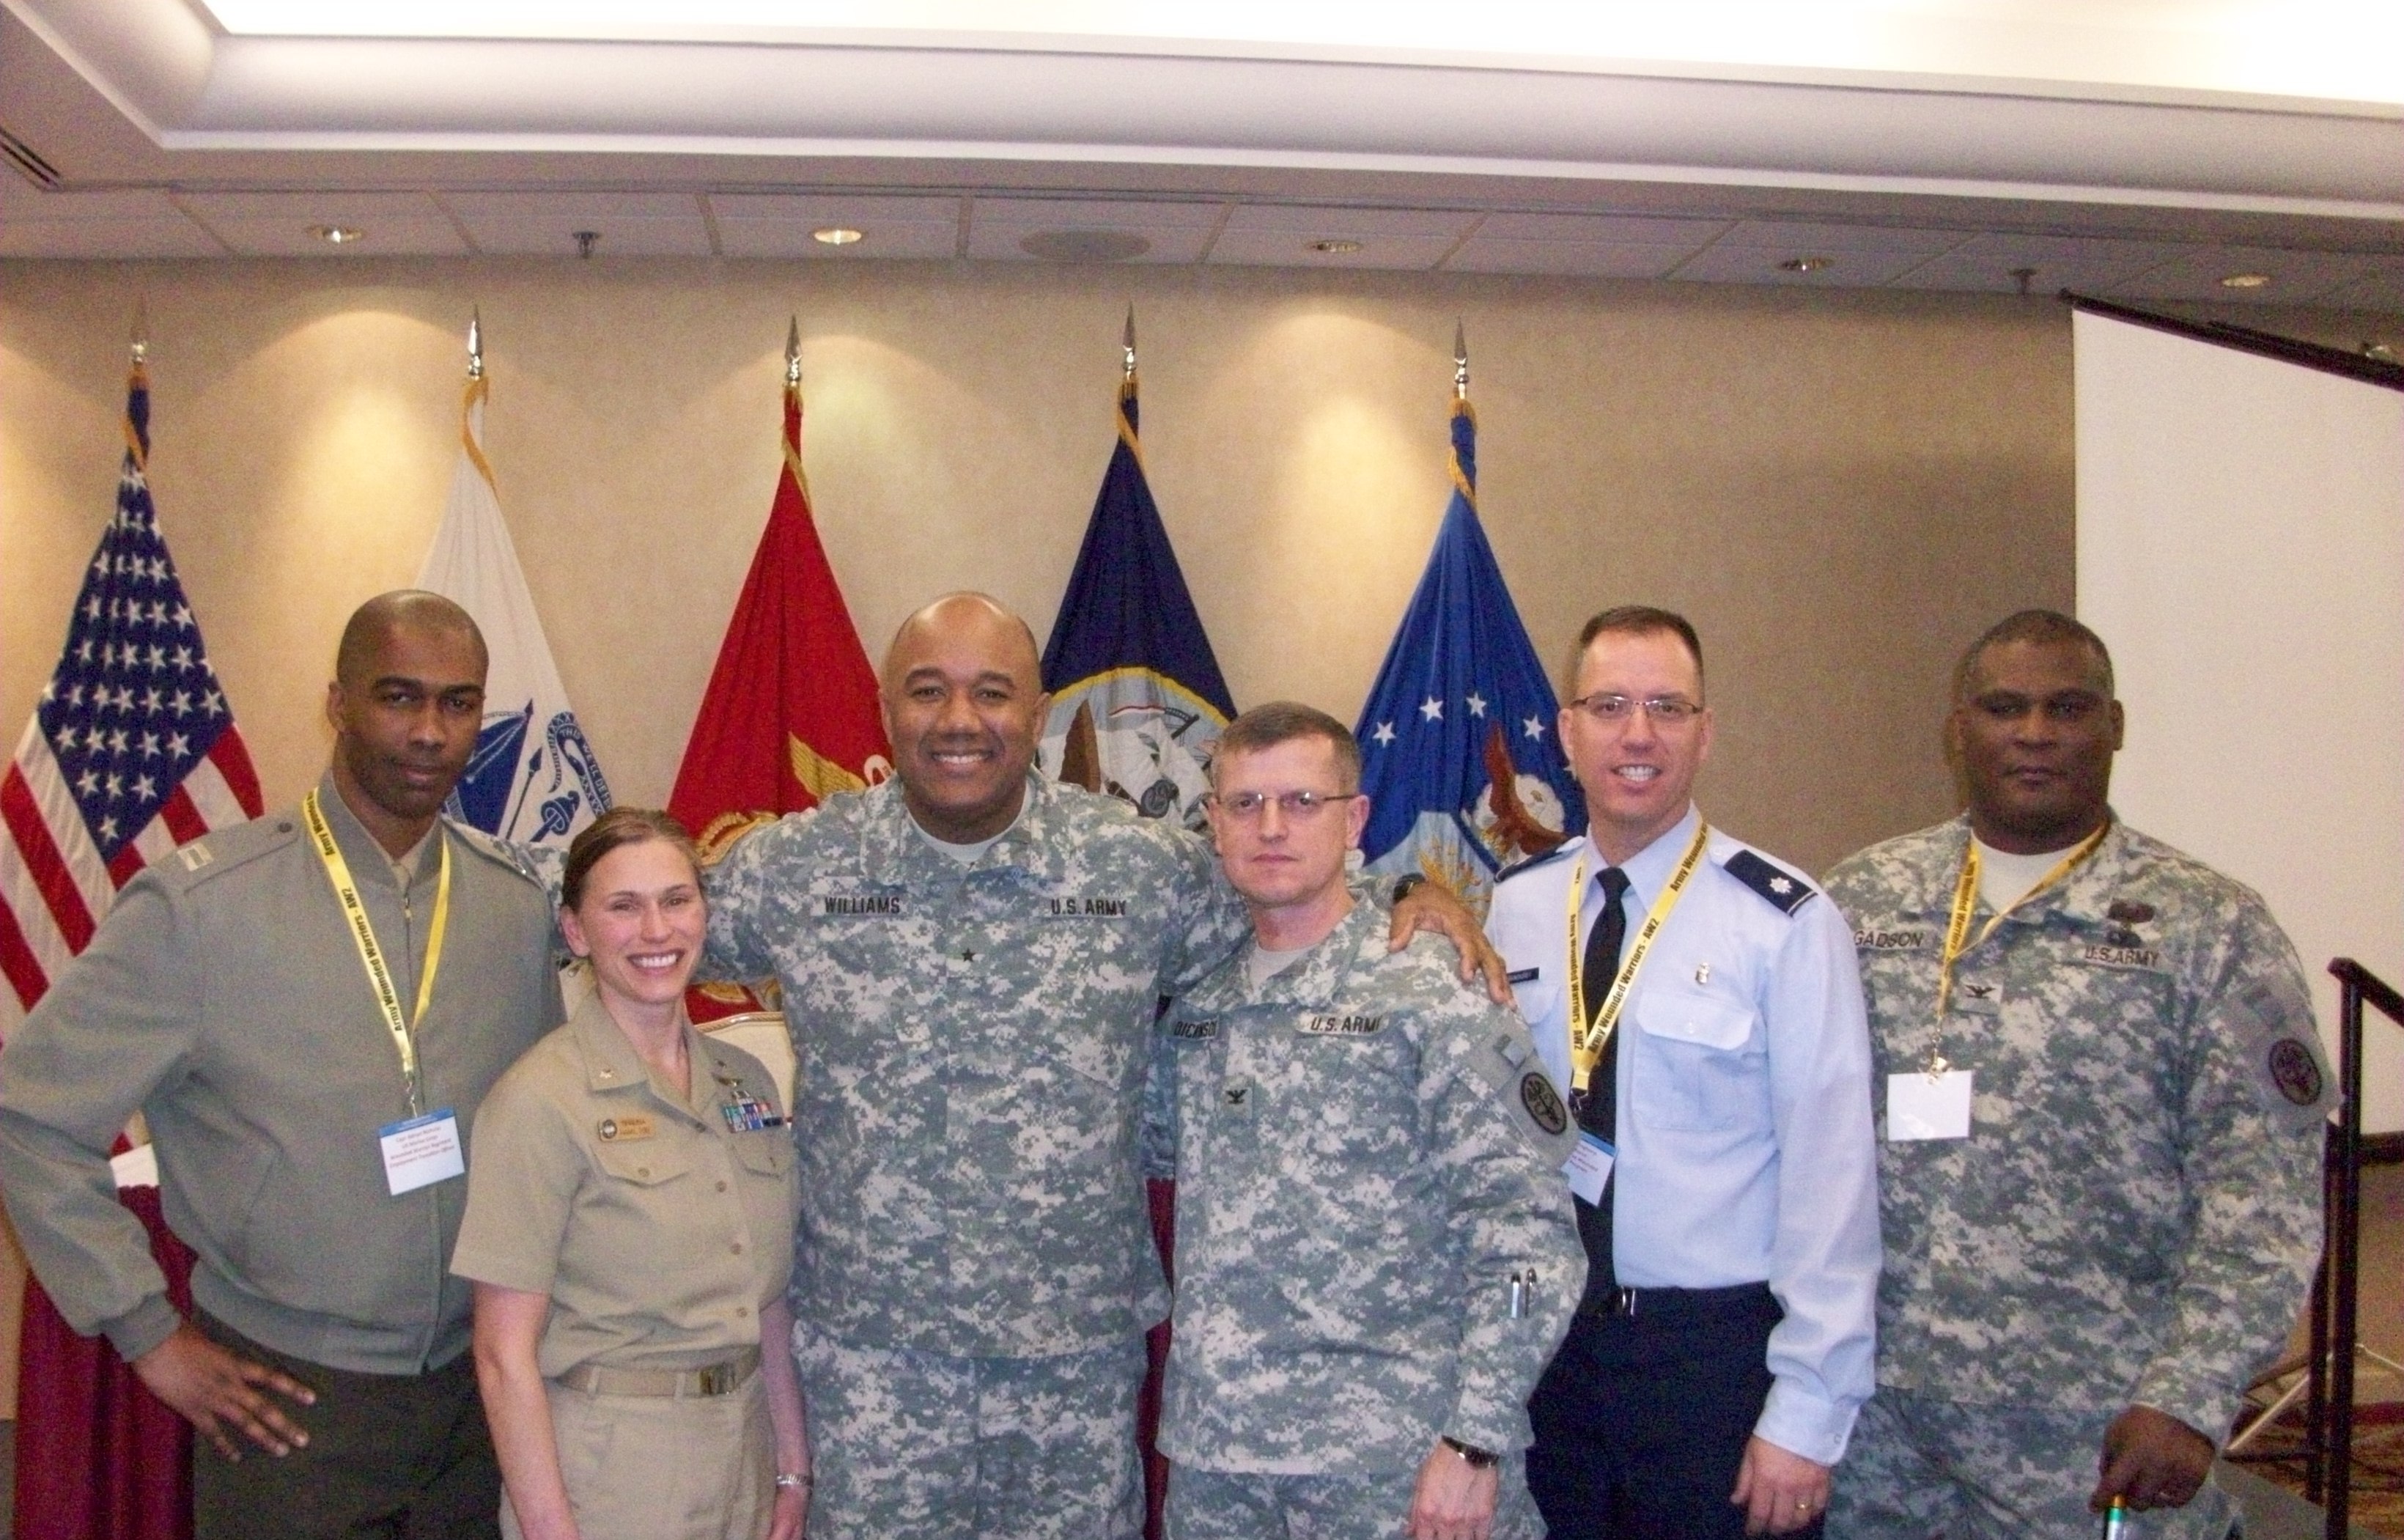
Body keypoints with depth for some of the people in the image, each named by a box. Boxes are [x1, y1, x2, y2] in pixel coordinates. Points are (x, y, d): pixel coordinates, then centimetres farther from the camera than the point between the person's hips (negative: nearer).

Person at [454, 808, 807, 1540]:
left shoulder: (747, 1082, 3)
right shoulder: (541, 1101, -14)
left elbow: (770, 1304, 8)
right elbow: (505, 1355, -14)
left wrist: (793, 1468, 5)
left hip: (742, 1447, 5)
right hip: (611, 1470, -5)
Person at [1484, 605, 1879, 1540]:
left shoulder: (1785, 923, -11)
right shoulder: (1512, 909, 3)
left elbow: (1833, 1176, -11)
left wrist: (1807, 1412, -11)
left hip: (1716, 1352, -3)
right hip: (1542, 1345, 4)